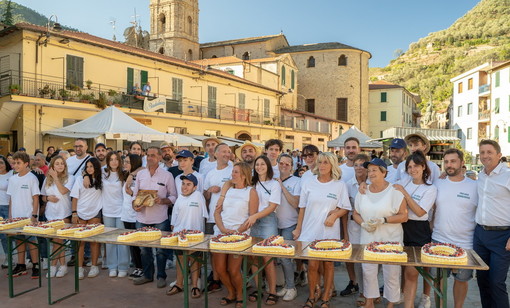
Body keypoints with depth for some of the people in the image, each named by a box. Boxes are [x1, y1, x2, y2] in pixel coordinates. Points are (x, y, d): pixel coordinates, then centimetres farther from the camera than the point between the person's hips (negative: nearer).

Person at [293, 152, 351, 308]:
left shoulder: (340, 185, 0)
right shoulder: (309, 183, 3)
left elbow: (345, 208, 3)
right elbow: (302, 208, 8)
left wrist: (335, 214, -17)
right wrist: (298, 228, 6)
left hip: (330, 231, -1)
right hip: (310, 230, 1)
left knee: (328, 264, 7)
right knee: (312, 265, 2)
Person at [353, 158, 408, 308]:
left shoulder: (395, 191, -9)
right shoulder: (363, 191, 5)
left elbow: (403, 216, -10)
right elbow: (355, 213, 11)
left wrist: (383, 220, -21)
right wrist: (363, 224, -9)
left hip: (390, 239, -4)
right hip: (368, 238, 4)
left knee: (391, 273, 6)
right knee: (368, 270, 11)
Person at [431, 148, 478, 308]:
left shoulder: (474, 186, -4)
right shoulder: (438, 184, 2)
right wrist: (430, 227, 4)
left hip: (464, 243, -2)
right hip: (439, 240, 2)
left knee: (461, 279, 13)